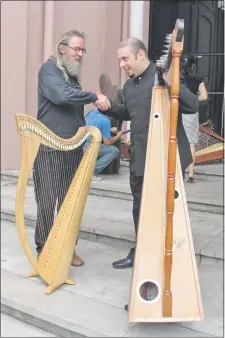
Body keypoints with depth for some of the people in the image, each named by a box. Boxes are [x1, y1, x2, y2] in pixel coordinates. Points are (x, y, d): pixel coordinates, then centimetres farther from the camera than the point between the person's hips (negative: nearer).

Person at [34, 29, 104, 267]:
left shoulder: (72, 75, 19)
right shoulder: (49, 69, -5)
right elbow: (61, 95, -24)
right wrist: (93, 97, -16)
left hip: (73, 148, 7)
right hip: (49, 148, -7)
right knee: (47, 201, -1)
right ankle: (44, 249, 13)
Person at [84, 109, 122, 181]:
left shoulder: (90, 112, 10)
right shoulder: (105, 120, -11)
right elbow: (107, 142, -6)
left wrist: (109, 130, 30)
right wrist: (118, 136, 12)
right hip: (88, 148, -8)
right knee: (115, 150, 2)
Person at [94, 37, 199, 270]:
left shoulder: (165, 76, -11)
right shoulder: (129, 85, 13)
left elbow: (193, 106, -18)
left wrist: (171, 84, -30)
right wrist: (109, 107, 10)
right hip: (139, 158, 8)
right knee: (140, 207, 16)